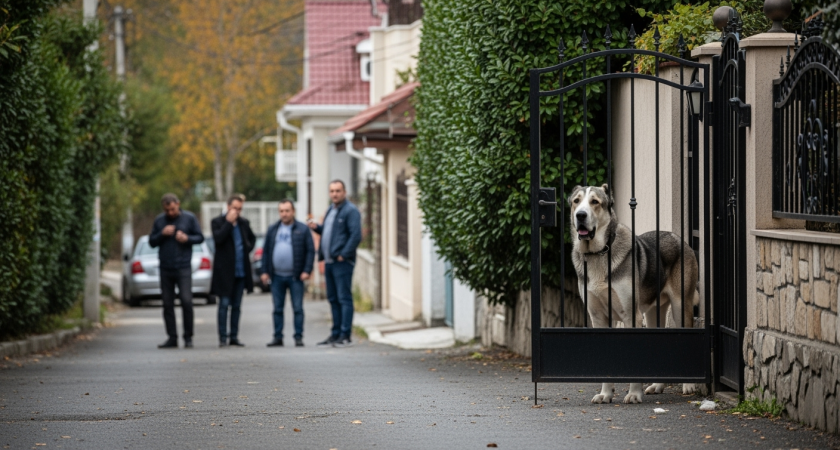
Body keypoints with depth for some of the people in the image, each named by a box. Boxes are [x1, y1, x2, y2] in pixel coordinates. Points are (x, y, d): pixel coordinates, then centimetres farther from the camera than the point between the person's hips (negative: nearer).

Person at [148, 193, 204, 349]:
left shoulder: (189, 218, 3)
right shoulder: (159, 221, 10)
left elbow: (200, 237, 5)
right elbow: (152, 242, 10)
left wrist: (187, 238, -14)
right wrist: (162, 234, -8)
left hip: (183, 267, -3)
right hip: (165, 268, 3)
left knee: (186, 301, -11)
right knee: (167, 304, 3)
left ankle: (188, 337, -1)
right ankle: (172, 338, 9)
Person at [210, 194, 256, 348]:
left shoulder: (244, 223, 10)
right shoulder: (217, 222, -4)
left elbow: (252, 238, 27)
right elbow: (218, 239, -21)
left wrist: (248, 248, 8)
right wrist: (229, 222, -17)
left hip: (241, 270, 5)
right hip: (225, 270, -5)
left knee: (236, 305, 8)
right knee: (224, 304, -6)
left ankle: (234, 337, 12)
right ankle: (223, 337, -4)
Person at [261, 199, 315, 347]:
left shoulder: (302, 230, 1)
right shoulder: (272, 230, 11)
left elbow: (310, 251, -1)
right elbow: (265, 251, 12)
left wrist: (307, 270, -10)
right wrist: (264, 271, 4)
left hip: (295, 277, -3)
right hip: (276, 276, 3)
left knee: (298, 308, -2)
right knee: (277, 309, 7)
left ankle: (298, 337, 3)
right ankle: (278, 337, 12)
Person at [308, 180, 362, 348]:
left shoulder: (351, 211, -10)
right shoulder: (331, 210, 18)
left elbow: (356, 236, -17)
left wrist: (343, 255, -18)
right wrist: (317, 227, 9)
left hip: (342, 262, -9)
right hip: (329, 261, 9)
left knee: (344, 298, -6)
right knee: (333, 299, 11)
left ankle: (345, 336, -6)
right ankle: (336, 334, 17)